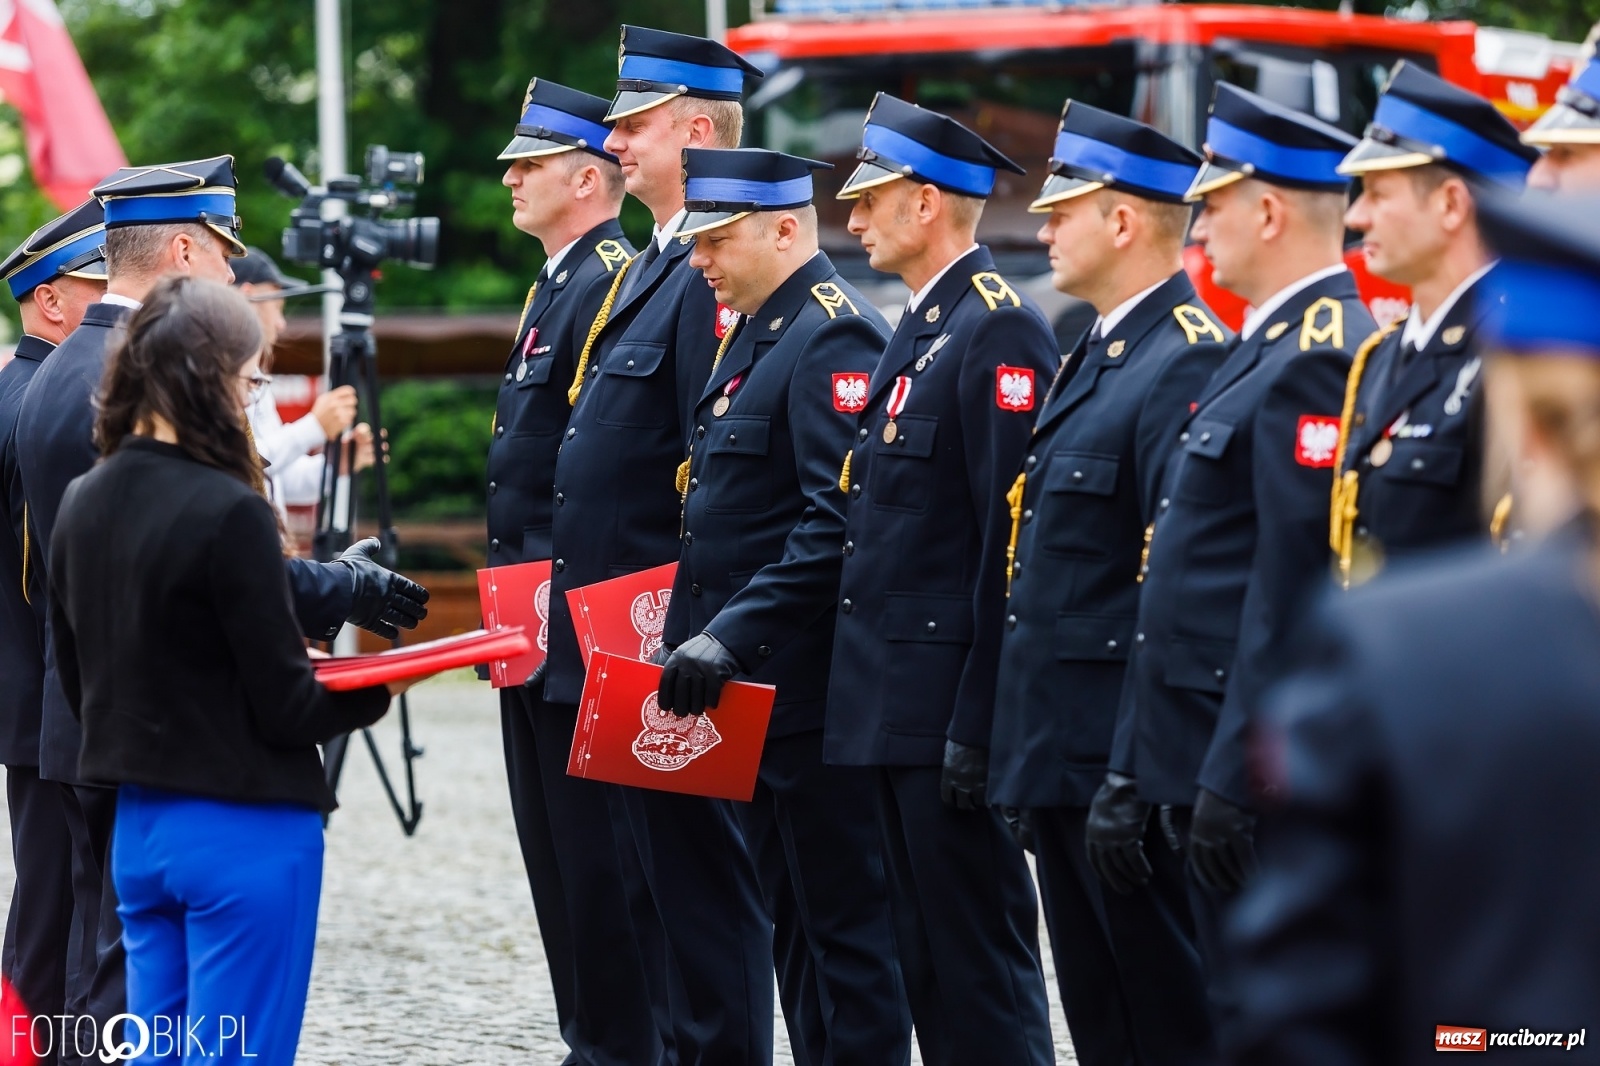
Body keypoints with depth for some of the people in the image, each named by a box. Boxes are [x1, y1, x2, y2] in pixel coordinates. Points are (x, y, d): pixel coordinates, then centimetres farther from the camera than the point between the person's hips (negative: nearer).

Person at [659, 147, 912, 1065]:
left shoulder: (835, 335, -15)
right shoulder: (753, 333, 16)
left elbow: (841, 521, -23)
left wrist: (735, 634, -26)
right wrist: (702, 636, 15)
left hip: (811, 683, -10)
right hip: (757, 685, 10)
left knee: (846, 918, -5)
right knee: (794, 920, 14)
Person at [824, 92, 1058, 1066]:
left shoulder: (1000, 330, -14)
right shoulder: (921, 326, 17)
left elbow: (1014, 537, -19)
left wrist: (979, 724, -21)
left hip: (951, 695, -10)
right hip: (898, 698, 10)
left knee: (981, 948, -6)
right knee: (925, 949, 12)